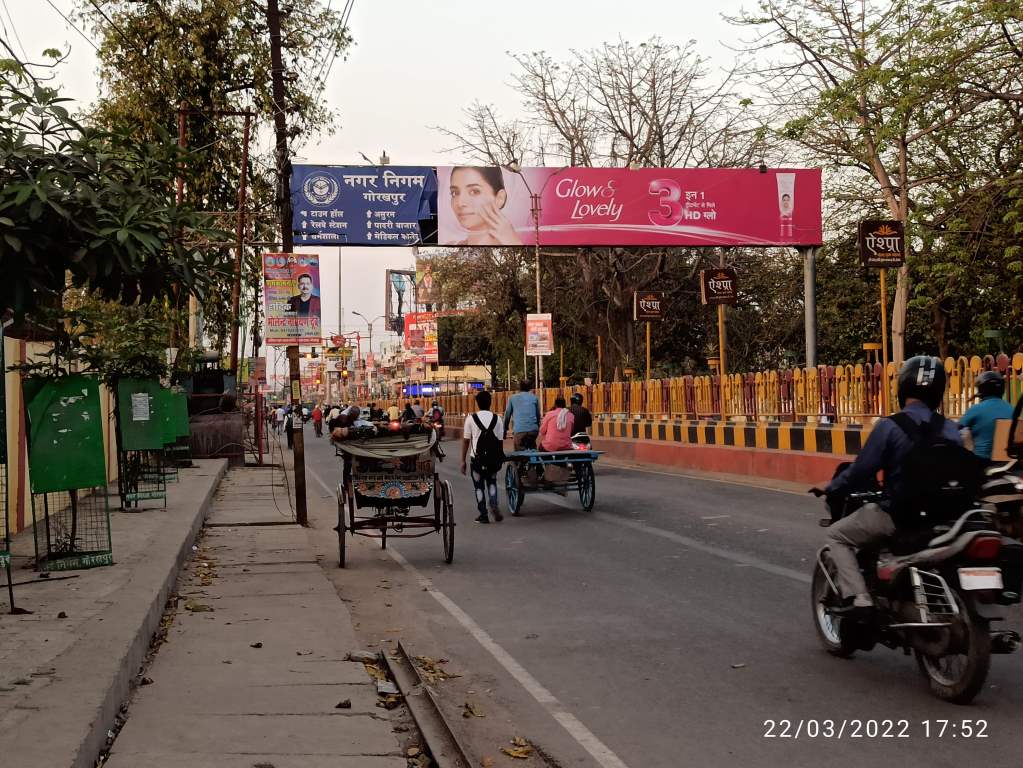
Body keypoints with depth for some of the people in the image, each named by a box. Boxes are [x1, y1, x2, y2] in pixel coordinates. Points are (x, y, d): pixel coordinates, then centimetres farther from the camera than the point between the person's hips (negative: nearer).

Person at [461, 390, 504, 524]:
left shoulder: (471, 418, -4)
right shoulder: (497, 419, 2)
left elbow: (466, 441, -2)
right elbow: (500, 440, 2)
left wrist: (463, 460, 4)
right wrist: (499, 459, 11)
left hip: (477, 458, -2)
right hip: (493, 458, 2)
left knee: (479, 486, 11)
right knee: (492, 482, 21)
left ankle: (483, 515, 10)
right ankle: (494, 505, -1)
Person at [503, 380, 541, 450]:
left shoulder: (512, 398, 12)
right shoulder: (534, 398, 14)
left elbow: (507, 415, 16)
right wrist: (538, 429, 31)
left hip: (519, 431, -2)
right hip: (533, 429, 2)